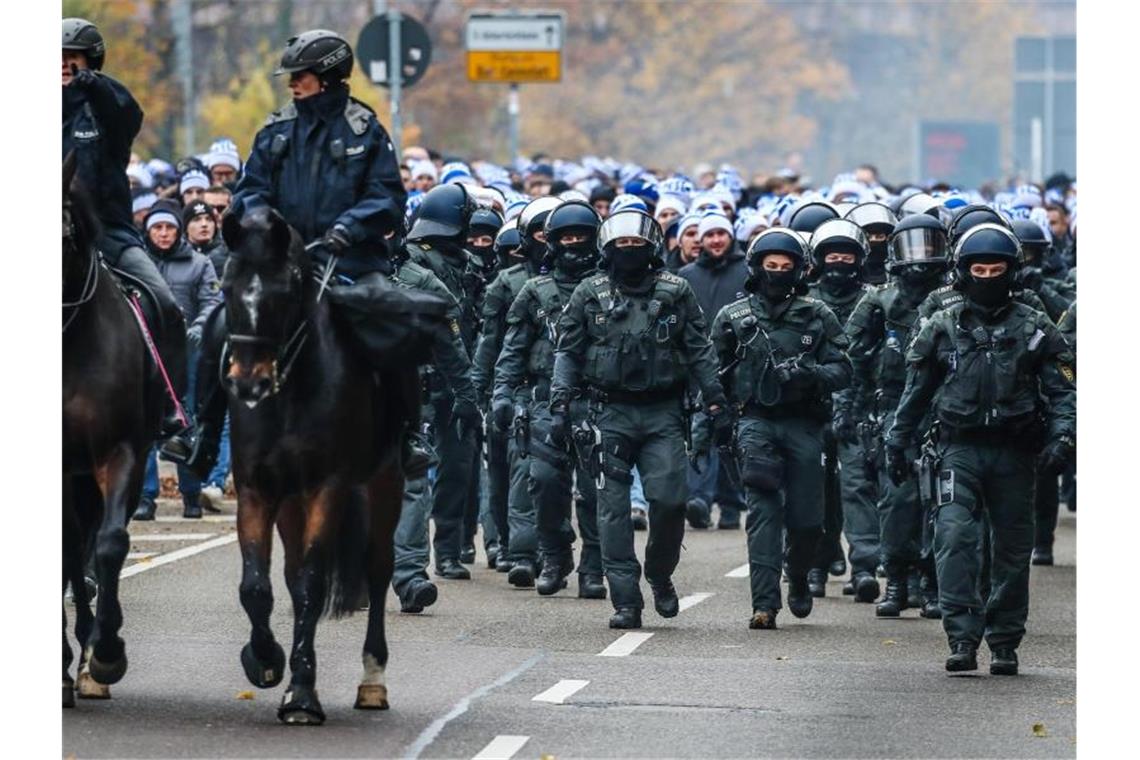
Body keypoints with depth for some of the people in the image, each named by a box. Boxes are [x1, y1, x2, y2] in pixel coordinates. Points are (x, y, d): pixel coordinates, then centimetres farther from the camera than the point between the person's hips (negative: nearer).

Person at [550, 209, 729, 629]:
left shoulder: (676, 292, 7)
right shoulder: (590, 294, 7)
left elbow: (699, 351, 10)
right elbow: (568, 353, 7)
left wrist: (716, 400, 3)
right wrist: (560, 406, -2)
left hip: (662, 414, 0)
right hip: (610, 413, 0)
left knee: (668, 499, -11)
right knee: (614, 509, -4)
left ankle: (660, 575, 15)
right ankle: (626, 602, -2)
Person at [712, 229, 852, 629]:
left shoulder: (818, 316, 7)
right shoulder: (733, 318, 9)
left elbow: (842, 371, 2)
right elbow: (716, 375, 14)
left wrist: (810, 373, -18)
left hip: (803, 423, 1)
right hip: (755, 420, -1)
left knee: (806, 519, 3)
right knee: (763, 509, -12)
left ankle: (798, 578, 34)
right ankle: (765, 603, -16)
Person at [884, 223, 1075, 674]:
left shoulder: (1035, 329, 7)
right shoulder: (942, 329, 9)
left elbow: (1062, 390, 3)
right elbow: (916, 393, 16)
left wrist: (1061, 437, -12)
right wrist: (899, 443, 14)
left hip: (1014, 453, 1)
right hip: (959, 449, -1)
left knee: (1012, 550, 6)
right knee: (955, 538, -17)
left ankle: (1004, 643, 17)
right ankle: (963, 639, -21)